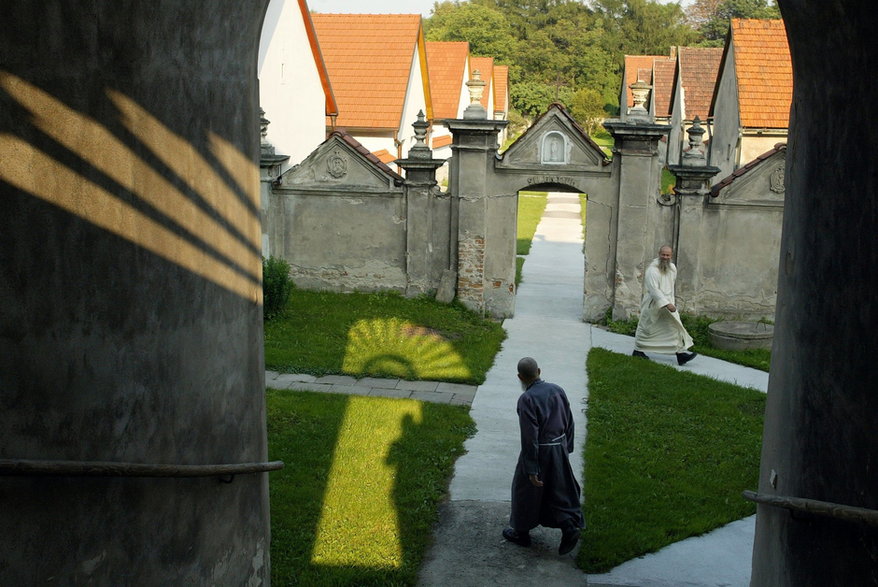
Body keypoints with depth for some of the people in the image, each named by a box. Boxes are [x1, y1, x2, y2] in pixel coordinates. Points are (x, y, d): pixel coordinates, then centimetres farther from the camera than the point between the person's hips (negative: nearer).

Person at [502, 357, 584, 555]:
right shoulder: (557, 390, -3)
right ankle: (570, 526, 8)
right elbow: (569, 422, 6)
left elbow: (529, 437, -23)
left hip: (539, 452, -6)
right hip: (559, 449, 6)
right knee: (559, 489, 20)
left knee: (526, 490, 14)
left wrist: (531, 469, -17)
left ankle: (521, 532, 30)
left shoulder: (527, 399, -23)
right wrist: (566, 448, 19)